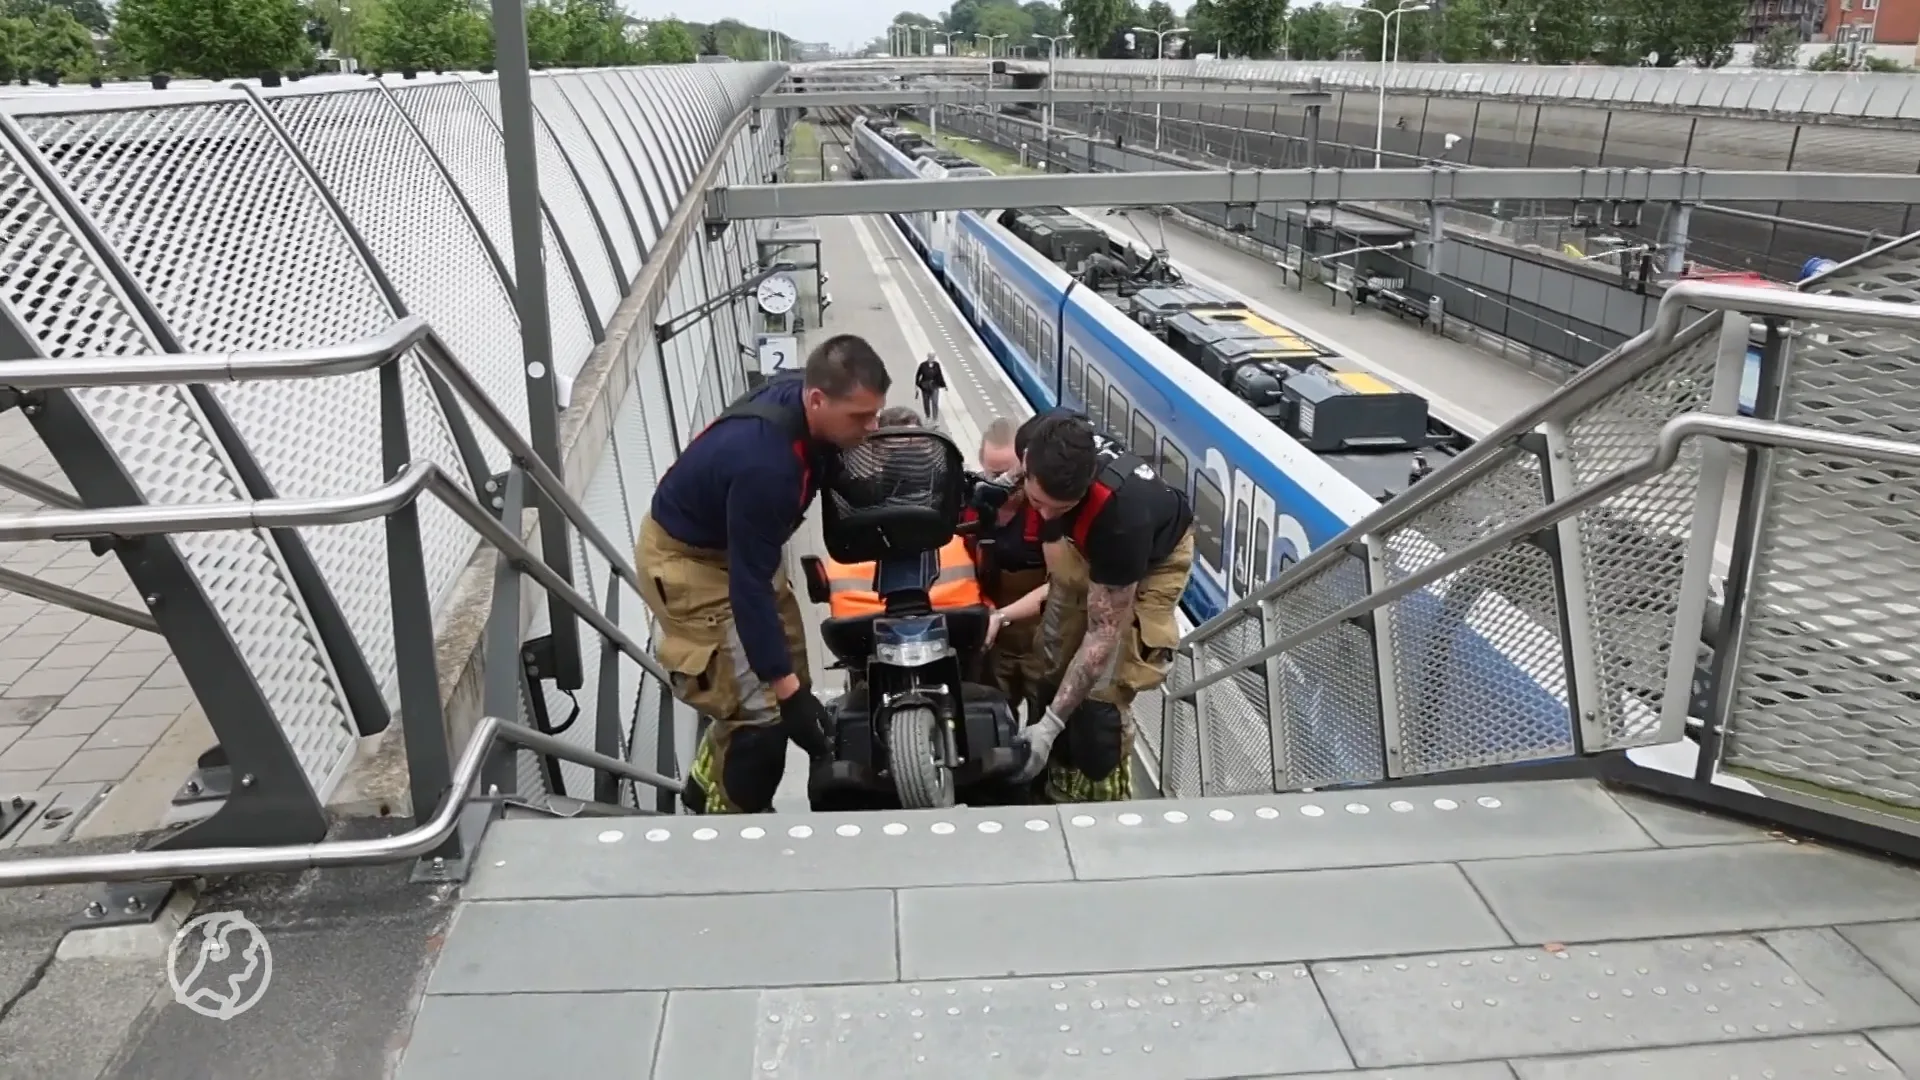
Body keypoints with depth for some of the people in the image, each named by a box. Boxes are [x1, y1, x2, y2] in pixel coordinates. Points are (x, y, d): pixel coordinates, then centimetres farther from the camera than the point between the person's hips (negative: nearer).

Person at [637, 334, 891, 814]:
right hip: (687, 559, -9)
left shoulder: (801, 398, -15)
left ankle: (707, 783, 38)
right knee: (761, 707, -11)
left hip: (738, 542, 9)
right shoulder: (764, 460, -39)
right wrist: (789, 693, -33)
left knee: (786, 678, 15)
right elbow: (749, 584, -35)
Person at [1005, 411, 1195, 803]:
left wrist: (1051, 723, -36)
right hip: (1083, 544, 6)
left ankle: (1105, 801, 6)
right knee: (1052, 666, 9)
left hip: (1154, 557, -6)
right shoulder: (1035, 443, -31)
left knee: (1102, 693, -15)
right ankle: (1059, 790, 26)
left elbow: (1104, 634, -36)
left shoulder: (1120, 512, -45)